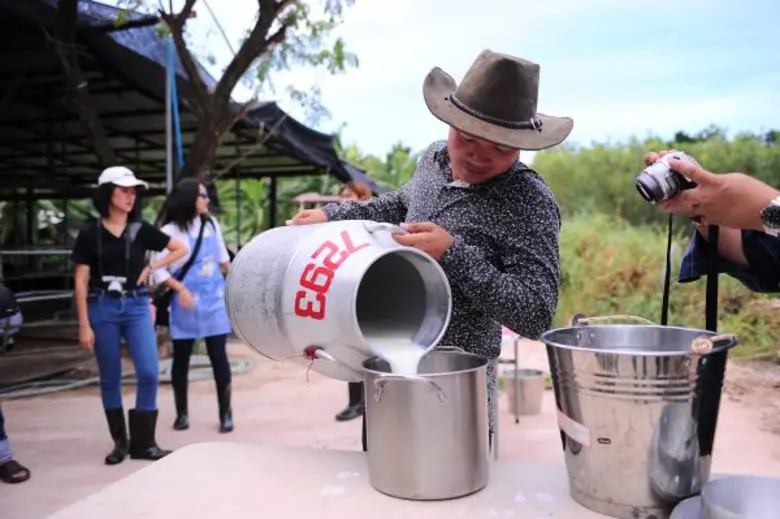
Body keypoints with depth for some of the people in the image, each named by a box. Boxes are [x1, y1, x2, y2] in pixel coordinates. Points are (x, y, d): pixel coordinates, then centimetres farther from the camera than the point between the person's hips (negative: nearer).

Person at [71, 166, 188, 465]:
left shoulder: (141, 230, 4)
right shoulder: (90, 233, 0)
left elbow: (181, 249, 11)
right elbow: (81, 282, -1)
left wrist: (151, 269, 2)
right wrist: (84, 325, -6)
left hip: (136, 306, 1)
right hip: (102, 308, -1)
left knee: (149, 372, -10)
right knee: (110, 378, 6)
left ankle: (143, 442, 4)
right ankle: (120, 441, 21)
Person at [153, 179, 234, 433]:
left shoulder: (211, 224, 6)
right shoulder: (171, 231, -8)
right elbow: (158, 269, -10)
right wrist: (180, 289, -20)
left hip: (214, 301, 3)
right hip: (186, 304, -3)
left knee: (219, 356, 1)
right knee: (181, 358, 8)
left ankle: (225, 413, 9)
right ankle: (182, 413, 23)